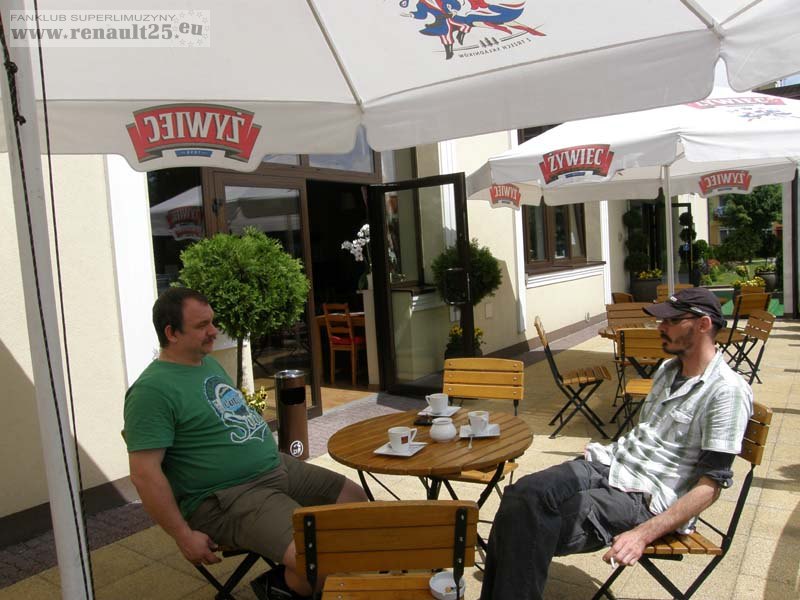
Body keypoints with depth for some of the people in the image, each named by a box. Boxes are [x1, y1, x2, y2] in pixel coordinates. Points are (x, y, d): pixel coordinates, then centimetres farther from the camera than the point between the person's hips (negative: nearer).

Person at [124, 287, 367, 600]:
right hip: (225, 497, -9)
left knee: (356, 499, 11)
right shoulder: (152, 390, -17)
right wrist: (184, 536, -19)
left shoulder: (210, 363, 12)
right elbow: (144, 474, -20)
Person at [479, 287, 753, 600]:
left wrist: (643, 534, -23)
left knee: (535, 533, -26)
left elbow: (711, 483, -15)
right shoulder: (667, 369, 15)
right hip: (610, 465, 7)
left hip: (646, 498, -7)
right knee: (522, 495, -22)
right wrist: (603, 452, 12)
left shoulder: (727, 392, -11)